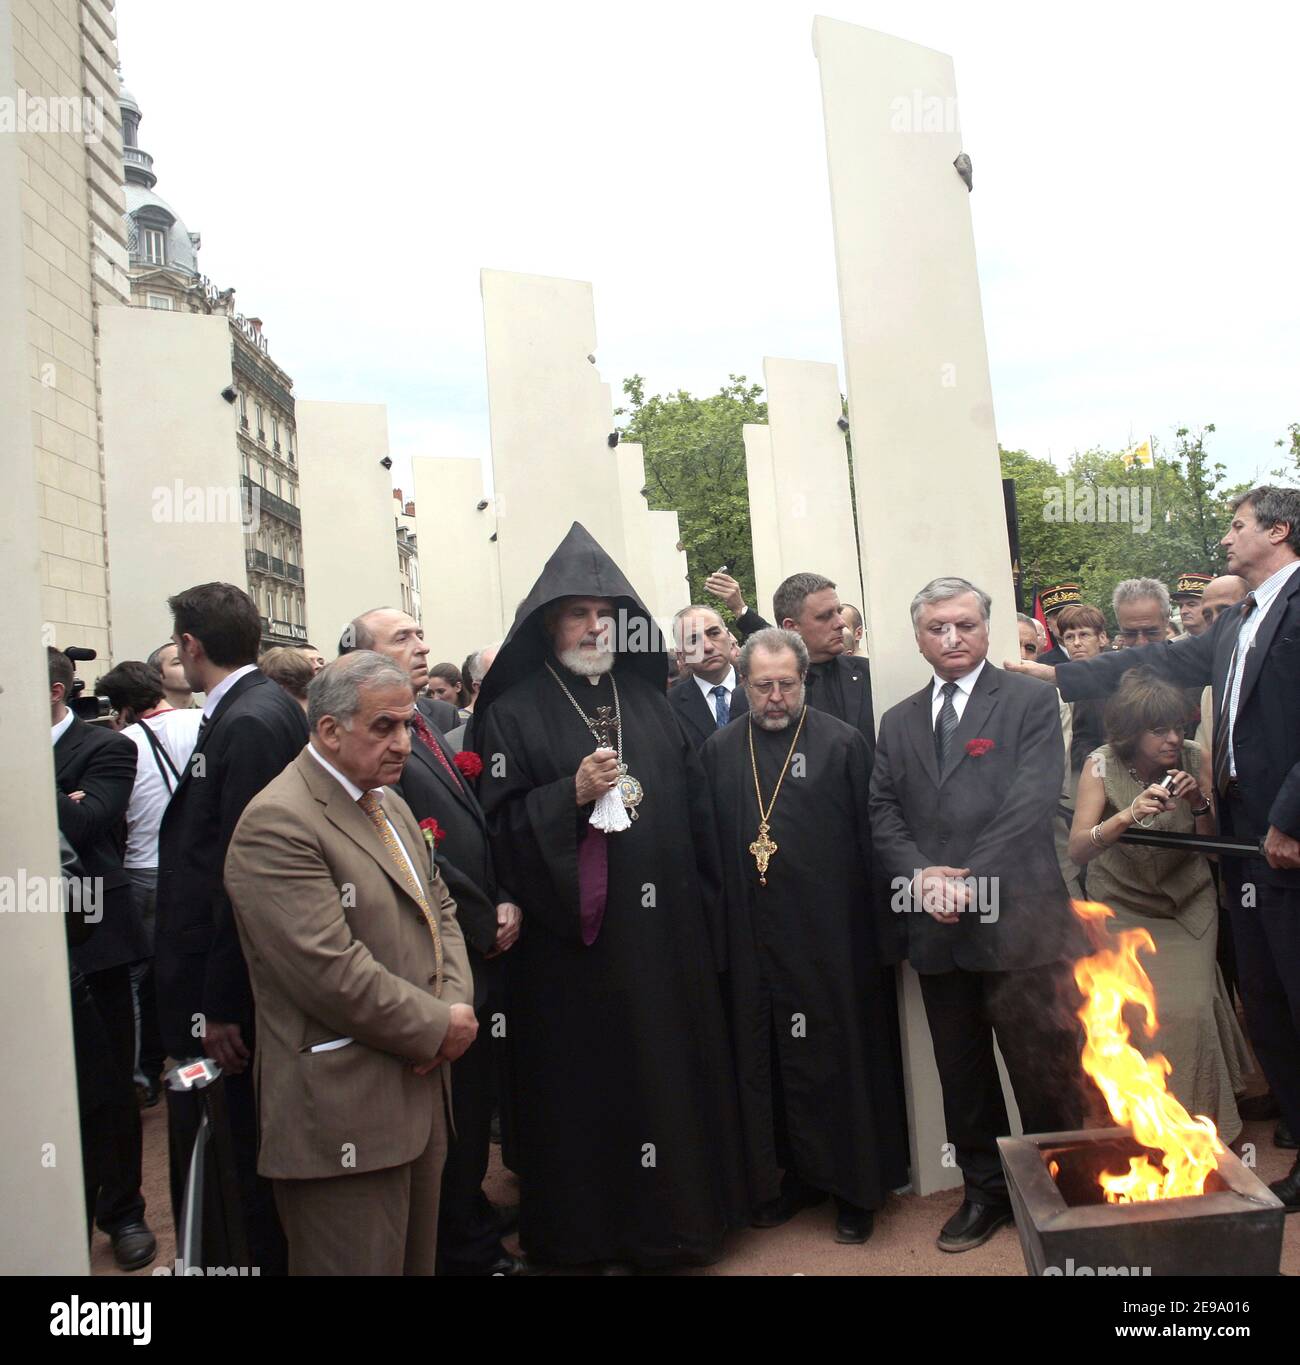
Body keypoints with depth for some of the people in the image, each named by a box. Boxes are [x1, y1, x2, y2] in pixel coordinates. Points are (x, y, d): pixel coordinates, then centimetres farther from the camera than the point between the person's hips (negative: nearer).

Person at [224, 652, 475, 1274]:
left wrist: (456, 1003, -2)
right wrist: (438, 1027, -13)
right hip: (344, 1118, -9)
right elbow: (331, 973, -25)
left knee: (418, 1257, 20)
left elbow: (439, 908, 16)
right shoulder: (277, 823, -19)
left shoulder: (388, 803, 12)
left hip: (421, 1088, 9)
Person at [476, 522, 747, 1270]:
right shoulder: (515, 712, -2)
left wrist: (706, 913, 8)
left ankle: (678, 1214, 30)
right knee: (587, 1082, 5)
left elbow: (696, 810, 12)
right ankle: (588, 1229, 24)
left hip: (665, 933, 4)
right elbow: (501, 826, -7)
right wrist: (573, 795, -20)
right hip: (573, 939, -4)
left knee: (674, 1071, 11)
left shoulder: (648, 700, 12)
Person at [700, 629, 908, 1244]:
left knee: (837, 1058, 9)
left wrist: (879, 931, -4)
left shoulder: (843, 744, -3)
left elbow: (869, 840, -3)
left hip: (830, 937, -3)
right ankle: (792, 1174, 31)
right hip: (753, 941, 3)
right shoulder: (719, 750, 6)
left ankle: (853, 1184, 27)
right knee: (766, 1062, 12)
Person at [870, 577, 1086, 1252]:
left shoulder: (1032, 702, 0)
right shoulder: (898, 721, 14)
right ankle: (984, 1190, 30)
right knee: (962, 1072, 14)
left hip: (1020, 920, -4)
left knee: (1045, 1072, 4)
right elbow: (883, 813, 9)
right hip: (937, 928, 4)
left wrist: (967, 879, -16)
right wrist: (921, 875, -9)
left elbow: (1032, 803, -10)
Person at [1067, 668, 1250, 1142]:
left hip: (1188, 905, 2)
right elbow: (1078, 849, -22)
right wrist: (1128, 815, -37)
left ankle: (1201, 1122, 14)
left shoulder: (1196, 757, -12)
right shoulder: (1102, 765, -17)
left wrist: (1200, 803, -24)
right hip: (1123, 908, -1)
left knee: (1191, 1010, -10)